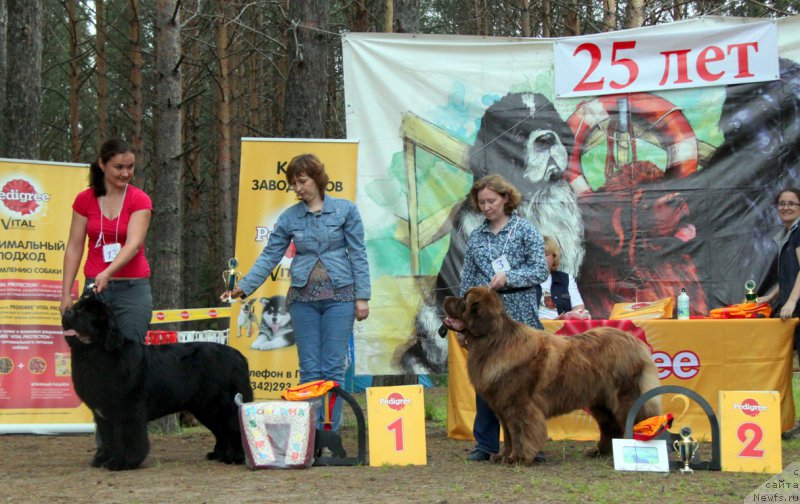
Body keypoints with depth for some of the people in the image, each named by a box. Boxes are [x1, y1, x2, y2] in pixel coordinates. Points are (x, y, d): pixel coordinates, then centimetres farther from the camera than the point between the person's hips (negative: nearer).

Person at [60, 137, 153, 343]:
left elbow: (134, 243, -16)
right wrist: (66, 293, 1)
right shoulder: (84, 200, 5)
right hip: (94, 287, 2)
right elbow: (74, 248, 7)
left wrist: (107, 273, -31)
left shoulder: (140, 200, -3)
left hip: (132, 289, -2)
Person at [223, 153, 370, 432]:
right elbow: (269, 256, 5)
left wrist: (362, 297, -4)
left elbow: (358, 255, 1)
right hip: (303, 298, 2)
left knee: (333, 367, -2)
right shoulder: (289, 217, 7)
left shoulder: (345, 210, 1)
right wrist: (244, 287, -6)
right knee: (309, 369, 2)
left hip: (339, 296, -2)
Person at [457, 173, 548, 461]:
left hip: (519, 319, -3)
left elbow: (540, 271, -4)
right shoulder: (475, 237, 13)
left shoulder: (526, 231, 2)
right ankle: (485, 443, 11)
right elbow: (466, 281, 14)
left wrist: (508, 277, -18)